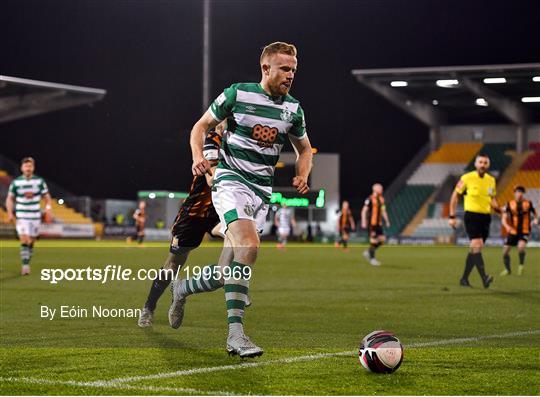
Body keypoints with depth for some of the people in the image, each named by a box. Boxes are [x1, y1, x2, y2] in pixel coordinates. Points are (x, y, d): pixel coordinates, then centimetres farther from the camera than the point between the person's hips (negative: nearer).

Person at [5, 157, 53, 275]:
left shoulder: (40, 181, 0)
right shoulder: (16, 182, -2)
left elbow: (47, 197, 7)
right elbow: (10, 198, 7)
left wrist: (48, 209, -8)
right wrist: (10, 213, -4)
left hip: (35, 216, 2)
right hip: (21, 217, -2)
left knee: (31, 242, 8)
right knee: (24, 241, -15)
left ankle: (26, 264, 24)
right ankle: (25, 266, -14)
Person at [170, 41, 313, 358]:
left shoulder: (293, 109, 8)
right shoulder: (238, 94, -4)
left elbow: (305, 149, 23)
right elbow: (201, 126, 6)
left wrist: (302, 176, 2)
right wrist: (198, 156, -13)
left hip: (263, 191, 5)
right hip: (231, 180, -5)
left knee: (229, 270, 4)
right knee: (248, 246, -29)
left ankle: (182, 288, 36)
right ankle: (235, 333, -29)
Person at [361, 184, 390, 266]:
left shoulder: (381, 199, 12)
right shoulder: (370, 199, -12)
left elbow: (383, 211, 20)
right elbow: (364, 211, -12)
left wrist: (387, 221, 13)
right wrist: (363, 222, -17)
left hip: (378, 224, 8)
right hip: (371, 224, -8)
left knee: (382, 239, 2)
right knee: (374, 240, -7)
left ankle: (368, 252, 16)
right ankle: (372, 258, 5)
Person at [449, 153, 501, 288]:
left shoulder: (491, 180, 10)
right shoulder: (467, 178, -5)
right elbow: (455, 196, 1)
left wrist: (497, 208, -1)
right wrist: (452, 216, -4)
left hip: (485, 217, 6)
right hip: (471, 215, -6)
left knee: (474, 250, 9)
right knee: (477, 245, -20)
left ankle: (464, 278, 19)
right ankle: (484, 278, -28)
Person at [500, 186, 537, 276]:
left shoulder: (528, 204, -1)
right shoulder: (509, 204, -3)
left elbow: (535, 215, 11)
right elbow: (504, 219, -6)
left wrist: (535, 220, -12)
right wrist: (507, 226, -27)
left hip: (524, 232, -2)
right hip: (512, 232, 2)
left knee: (521, 247, -28)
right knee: (505, 251, 0)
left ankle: (521, 265, -1)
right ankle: (507, 269, 25)